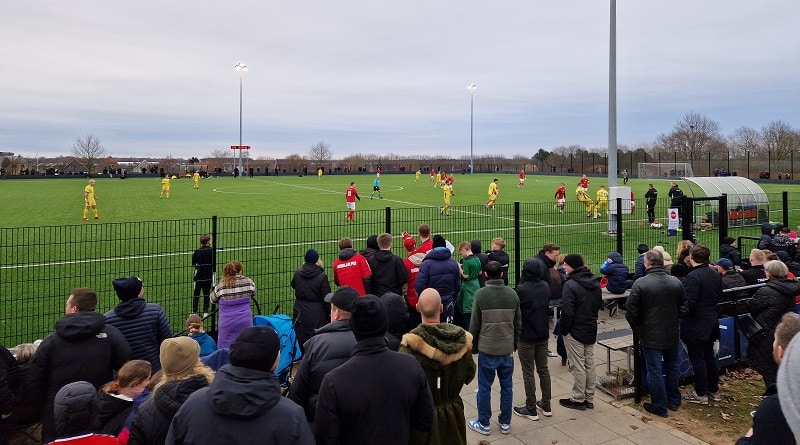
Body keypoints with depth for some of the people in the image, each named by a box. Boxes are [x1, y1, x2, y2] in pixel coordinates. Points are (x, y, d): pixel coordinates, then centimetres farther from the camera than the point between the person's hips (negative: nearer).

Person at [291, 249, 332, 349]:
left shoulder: (297, 273, -3)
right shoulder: (322, 277, -15)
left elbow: (293, 285, 20)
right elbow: (326, 298, -12)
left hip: (300, 312, 4)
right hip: (316, 313, -4)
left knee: (300, 339, 14)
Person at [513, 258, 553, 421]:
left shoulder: (521, 290, -21)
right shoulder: (545, 287, -1)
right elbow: (547, 307, 9)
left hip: (526, 337, -6)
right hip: (543, 335, 6)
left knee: (528, 373, 4)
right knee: (543, 369, 17)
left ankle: (531, 409, 12)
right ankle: (546, 405, 25)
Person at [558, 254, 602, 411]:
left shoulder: (570, 285, -21)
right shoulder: (595, 283, 5)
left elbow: (567, 311, -22)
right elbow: (599, 304, 15)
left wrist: (563, 330, -11)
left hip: (575, 330, -8)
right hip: (591, 330, 8)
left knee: (577, 365, 2)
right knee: (589, 364, 14)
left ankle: (578, 399, 11)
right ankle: (589, 398, 23)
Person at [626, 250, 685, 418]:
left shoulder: (641, 283, -18)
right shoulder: (676, 282, -3)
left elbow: (631, 310, -16)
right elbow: (682, 307, 8)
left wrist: (637, 328, 1)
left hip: (651, 335, -5)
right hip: (672, 334, 5)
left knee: (655, 371, 5)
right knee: (672, 368, 20)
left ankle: (659, 406, 13)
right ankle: (674, 401, 33)